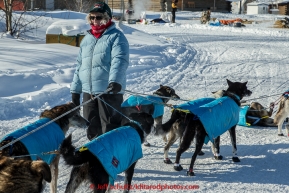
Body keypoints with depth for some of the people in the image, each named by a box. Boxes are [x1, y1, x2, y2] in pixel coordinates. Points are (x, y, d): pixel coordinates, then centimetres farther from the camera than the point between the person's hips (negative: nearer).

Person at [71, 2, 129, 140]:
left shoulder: (116, 37, -2)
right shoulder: (87, 39, 18)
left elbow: (120, 61, -17)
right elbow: (80, 66, 21)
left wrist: (115, 81, -33)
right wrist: (75, 89, 16)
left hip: (109, 90, -7)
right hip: (88, 92, 7)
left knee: (110, 129, -4)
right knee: (92, 129, 13)